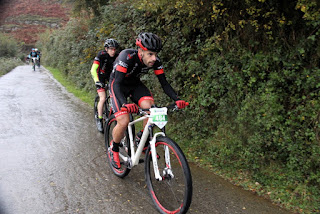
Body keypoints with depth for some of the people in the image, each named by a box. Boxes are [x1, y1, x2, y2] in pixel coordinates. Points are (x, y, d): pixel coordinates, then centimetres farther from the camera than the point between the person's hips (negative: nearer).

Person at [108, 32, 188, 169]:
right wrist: (125, 104, -58)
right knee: (124, 122, -21)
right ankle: (114, 149, 9)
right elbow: (117, 84, -41)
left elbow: (164, 83, -17)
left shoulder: (155, 61, -20)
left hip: (135, 84, 4)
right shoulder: (127, 57, -34)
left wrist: (177, 99, -33)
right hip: (117, 85, -4)